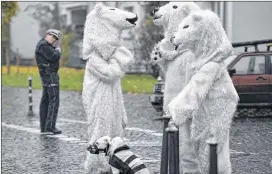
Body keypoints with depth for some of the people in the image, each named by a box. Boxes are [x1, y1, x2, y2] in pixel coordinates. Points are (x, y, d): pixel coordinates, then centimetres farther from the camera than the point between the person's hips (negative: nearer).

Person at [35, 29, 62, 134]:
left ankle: (44, 127, 15)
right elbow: (54, 57, -22)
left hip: (47, 75, 11)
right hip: (50, 74, -11)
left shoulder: (45, 45, 19)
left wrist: (56, 49, 6)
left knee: (45, 101, 11)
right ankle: (50, 127, -15)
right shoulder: (44, 45, -14)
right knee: (54, 100, -12)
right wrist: (58, 51, -4)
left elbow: (53, 57, 18)